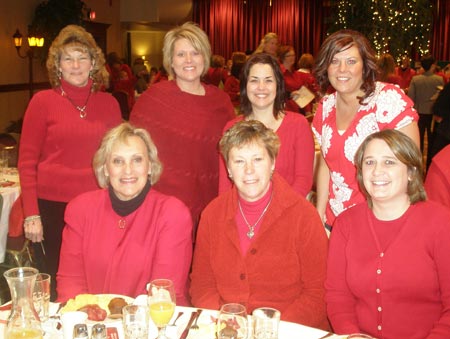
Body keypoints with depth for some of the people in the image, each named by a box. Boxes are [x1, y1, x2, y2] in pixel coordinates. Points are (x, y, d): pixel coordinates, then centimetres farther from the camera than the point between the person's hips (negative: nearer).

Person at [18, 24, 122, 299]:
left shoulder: (109, 103, 6)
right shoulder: (43, 101, -1)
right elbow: (27, 161, -1)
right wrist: (31, 214, -6)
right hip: (52, 207, -2)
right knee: (55, 286, 7)